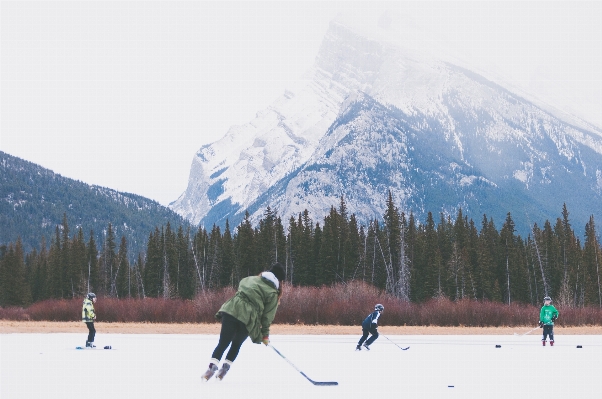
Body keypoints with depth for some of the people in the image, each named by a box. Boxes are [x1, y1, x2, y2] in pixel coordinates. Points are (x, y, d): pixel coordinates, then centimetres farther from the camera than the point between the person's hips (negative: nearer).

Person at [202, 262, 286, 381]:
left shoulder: (250, 279, 19)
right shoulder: (272, 293, 6)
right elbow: (267, 316, 6)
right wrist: (265, 335, 16)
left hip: (230, 310, 3)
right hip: (248, 319, -2)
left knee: (223, 343, 4)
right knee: (236, 344, 19)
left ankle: (212, 367, -10)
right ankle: (225, 368, 15)